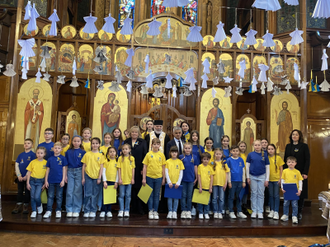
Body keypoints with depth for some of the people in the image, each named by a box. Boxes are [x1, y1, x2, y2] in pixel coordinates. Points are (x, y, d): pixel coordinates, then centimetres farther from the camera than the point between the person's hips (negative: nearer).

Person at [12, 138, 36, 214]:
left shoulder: (33, 154, -5)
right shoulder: (20, 155, 8)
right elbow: (16, 165, 6)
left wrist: (26, 176, -14)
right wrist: (19, 175, -4)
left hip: (28, 177, -4)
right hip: (20, 177, 4)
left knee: (27, 192, 4)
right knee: (19, 192, 8)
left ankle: (25, 207, 14)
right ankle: (18, 206, 16)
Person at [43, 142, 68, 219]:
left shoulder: (63, 158, -1)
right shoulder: (50, 159, 6)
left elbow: (64, 169, -1)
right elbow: (47, 170, 9)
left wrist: (63, 180, -7)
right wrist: (46, 180, 5)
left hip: (59, 181, -2)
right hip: (51, 180, 2)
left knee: (59, 196, 6)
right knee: (50, 196, 7)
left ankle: (58, 211, 16)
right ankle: (48, 211, 14)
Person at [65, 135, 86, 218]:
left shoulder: (83, 152, 1)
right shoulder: (68, 152, 6)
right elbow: (66, 165, 7)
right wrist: (65, 175, 1)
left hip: (79, 171, -1)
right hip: (70, 171, 1)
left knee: (78, 191, 1)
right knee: (69, 191, 1)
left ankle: (76, 210, 8)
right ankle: (69, 210, 9)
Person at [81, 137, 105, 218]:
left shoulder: (101, 155, 3)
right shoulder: (87, 154, 2)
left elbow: (101, 167, 2)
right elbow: (84, 166, 5)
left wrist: (99, 178, -4)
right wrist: (83, 177, 1)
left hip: (96, 177, 0)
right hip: (88, 176, 0)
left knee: (95, 195, 6)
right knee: (88, 194, 1)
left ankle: (93, 211, 16)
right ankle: (86, 211, 11)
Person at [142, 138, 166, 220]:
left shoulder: (161, 155, 1)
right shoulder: (148, 154, -2)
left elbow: (163, 167, 5)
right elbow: (145, 167, 0)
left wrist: (163, 178, 4)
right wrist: (144, 178, -3)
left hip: (158, 177, 1)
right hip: (149, 177, -1)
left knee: (157, 195, 8)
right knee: (150, 195, 7)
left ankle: (155, 211, 17)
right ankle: (150, 211, 15)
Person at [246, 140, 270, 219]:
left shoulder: (264, 154, -1)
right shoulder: (250, 154, -1)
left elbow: (267, 167, 1)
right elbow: (247, 166, 4)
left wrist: (267, 179, -1)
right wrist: (248, 177, 1)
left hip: (262, 177, 0)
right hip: (253, 177, 0)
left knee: (260, 194, 5)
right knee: (254, 194, 7)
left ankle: (260, 212, 14)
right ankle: (254, 211, 16)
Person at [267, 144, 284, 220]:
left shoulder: (278, 158, -3)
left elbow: (281, 169, 1)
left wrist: (280, 178, -5)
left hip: (276, 179, -2)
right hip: (269, 179, 2)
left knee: (276, 195, 1)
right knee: (271, 195, 9)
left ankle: (276, 212, 6)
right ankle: (272, 210, 19)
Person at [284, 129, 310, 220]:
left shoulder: (304, 146, -2)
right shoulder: (288, 146, 9)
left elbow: (307, 160, -5)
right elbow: (285, 159, 11)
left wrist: (305, 173, -13)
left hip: (300, 173, -3)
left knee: (300, 192, 2)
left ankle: (299, 212, 12)